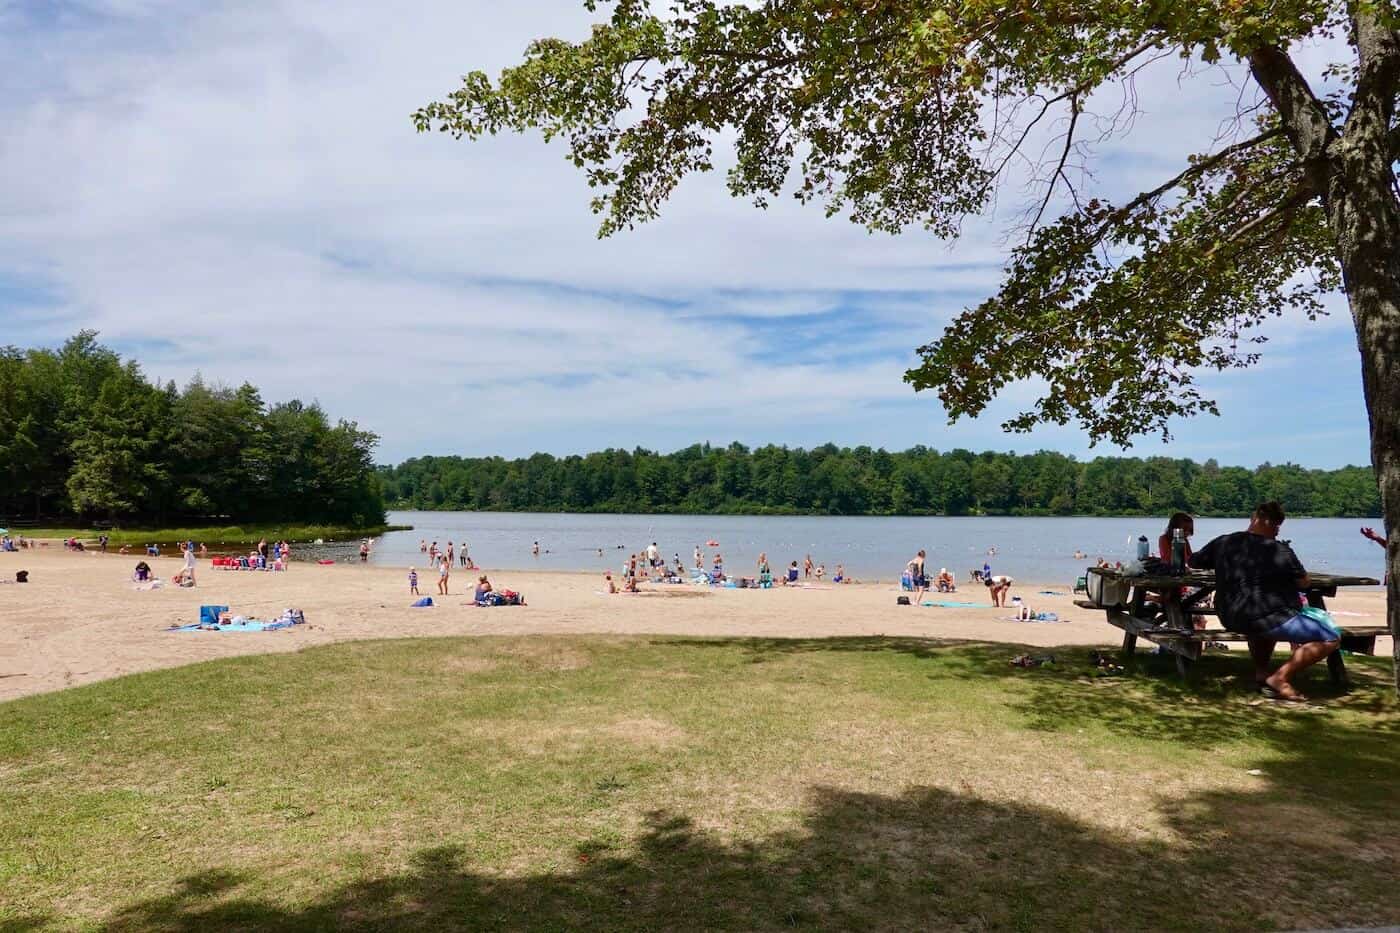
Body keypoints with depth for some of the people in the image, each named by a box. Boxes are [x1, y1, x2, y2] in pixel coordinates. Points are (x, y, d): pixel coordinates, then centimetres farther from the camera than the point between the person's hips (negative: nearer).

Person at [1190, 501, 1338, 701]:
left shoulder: (1223, 542, 5)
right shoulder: (1280, 550, -8)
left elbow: (1193, 561, 20)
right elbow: (1304, 583, 2)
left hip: (1231, 619, 7)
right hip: (1267, 618, -7)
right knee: (1331, 638, 1)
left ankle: (1261, 672, 26)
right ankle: (1279, 678, -11)